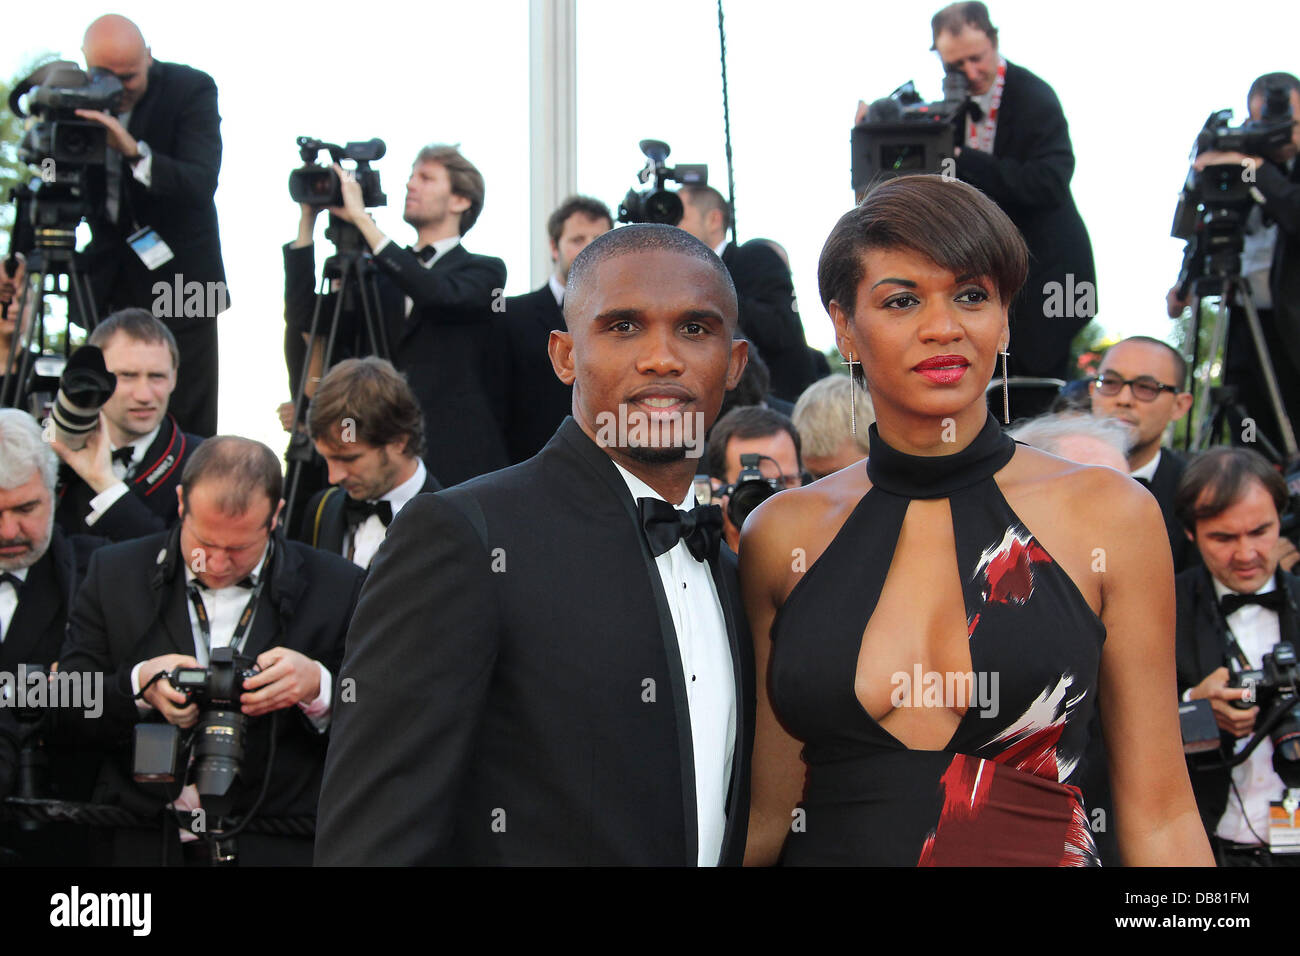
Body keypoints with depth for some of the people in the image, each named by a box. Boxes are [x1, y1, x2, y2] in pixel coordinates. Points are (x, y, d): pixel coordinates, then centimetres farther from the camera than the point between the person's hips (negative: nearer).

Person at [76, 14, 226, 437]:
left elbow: (201, 183, -25)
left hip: (177, 272, -3)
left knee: (188, 423, -4)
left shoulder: (191, 89, -13)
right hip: (106, 278, 3)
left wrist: (135, 152, -38)